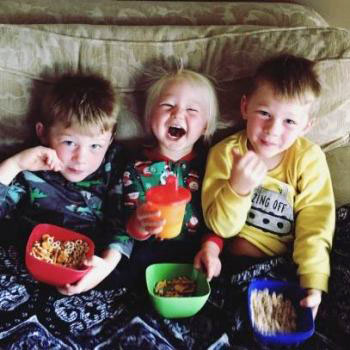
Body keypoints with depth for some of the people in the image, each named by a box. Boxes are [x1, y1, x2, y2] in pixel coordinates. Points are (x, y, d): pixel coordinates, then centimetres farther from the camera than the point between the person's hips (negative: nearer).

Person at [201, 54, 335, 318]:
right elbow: (222, 226, -15)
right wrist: (238, 188, -34)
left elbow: (315, 226, -16)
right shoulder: (225, 153, -13)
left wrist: (313, 284, -28)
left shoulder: (309, 159, -13)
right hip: (240, 257, 0)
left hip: (289, 258, 0)